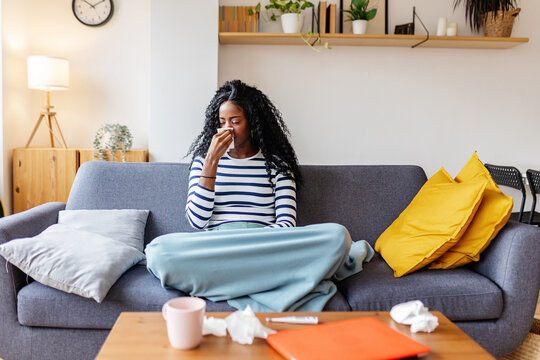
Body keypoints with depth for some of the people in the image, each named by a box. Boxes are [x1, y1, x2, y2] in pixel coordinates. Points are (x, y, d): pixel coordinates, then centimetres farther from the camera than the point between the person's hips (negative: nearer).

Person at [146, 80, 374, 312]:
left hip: (267, 247, 0)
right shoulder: (203, 160, 16)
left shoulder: (276, 163, 13)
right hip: (214, 247, 1)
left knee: (337, 234, -25)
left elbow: (286, 224, 2)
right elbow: (196, 221, 1)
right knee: (159, 250, -33)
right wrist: (212, 161, -3)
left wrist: (252, 241, -17)